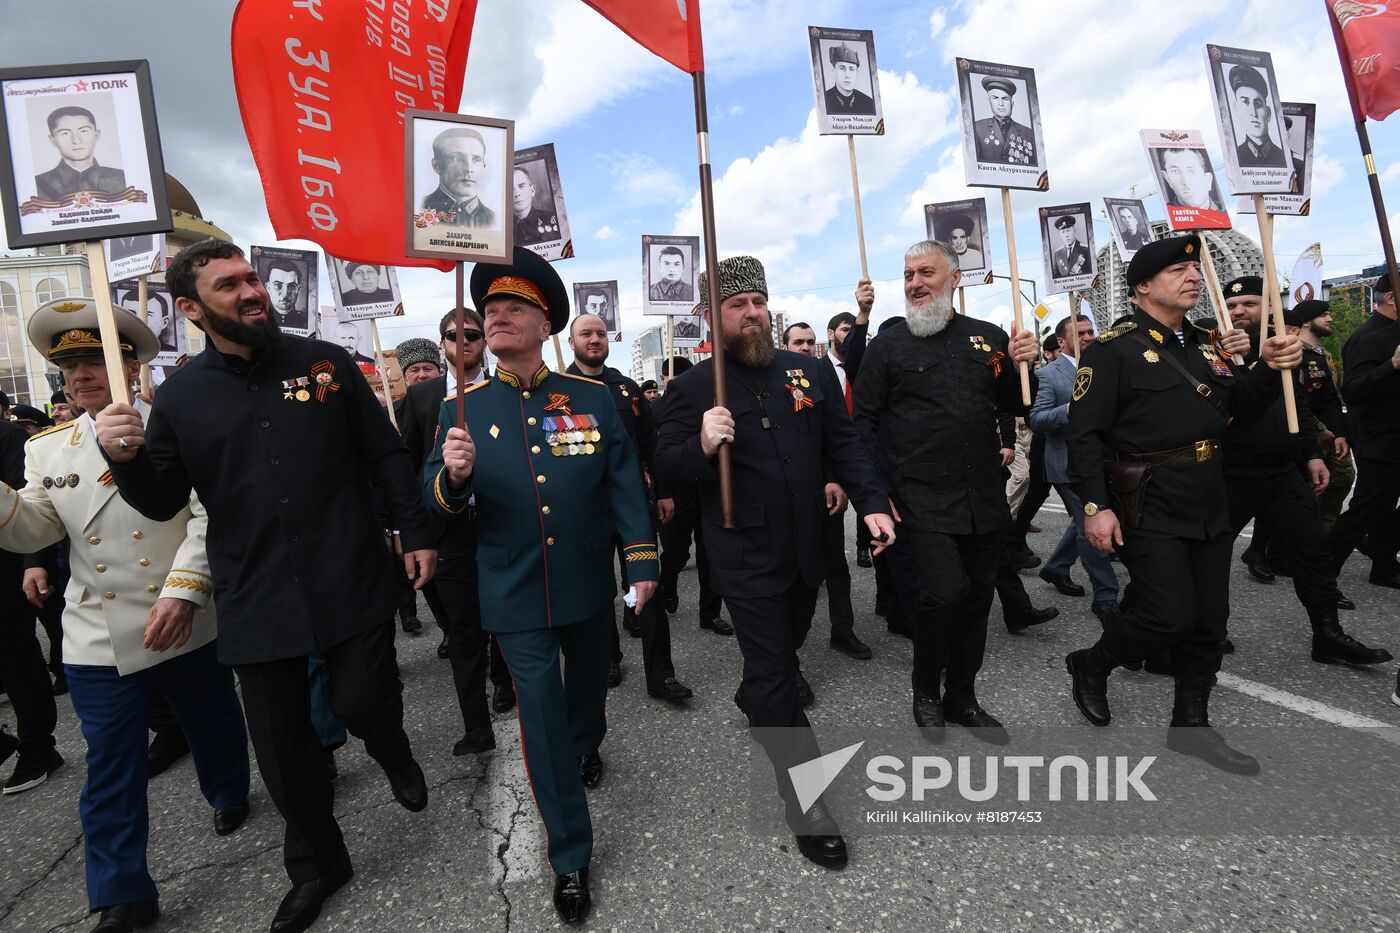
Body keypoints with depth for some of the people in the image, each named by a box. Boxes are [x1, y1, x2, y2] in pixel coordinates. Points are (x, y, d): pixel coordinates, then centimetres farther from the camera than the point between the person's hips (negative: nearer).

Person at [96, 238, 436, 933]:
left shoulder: (327, 363, 0)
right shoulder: (179, 395, 3)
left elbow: (386, 455, 3)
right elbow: (162, 501, 7)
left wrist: (416, 533, -1)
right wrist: (125, 458, -13)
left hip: (351, 586, -2)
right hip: (256, 601, 2)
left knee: (364, 704, 3)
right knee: (282, 745, 13)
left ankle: (395, 757, 42)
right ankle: (316, 863, 38)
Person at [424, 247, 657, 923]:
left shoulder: (592, 396, -4)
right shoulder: (462, 409, -3)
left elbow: (624, 481, -2)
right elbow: (437, 502, -4)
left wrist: (642, 562, -5)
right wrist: (452, 476, -27)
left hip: (587, 585, 1)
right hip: (514, 595, -1)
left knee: (589, 680, 24)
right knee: (541, 716, 5)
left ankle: (588, 748, 58)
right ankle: (570, 857, 23)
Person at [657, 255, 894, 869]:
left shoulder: (802, 370, 6)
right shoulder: (692, 388, -7)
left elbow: (842, 442, 5)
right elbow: (665, 468, -9)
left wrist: (871, 502, -7)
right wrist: (701, 446, -30)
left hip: (806, 547, 6)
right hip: (746, 559, -5)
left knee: (784, 650, 25)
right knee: (776, 670, 1)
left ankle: (751, 702, 56)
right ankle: (804, 798, 18)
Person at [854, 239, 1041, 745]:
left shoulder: (989, 337, 8)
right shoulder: (889, 344, -1)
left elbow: (1017, 408, 14)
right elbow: (863, 421, -3)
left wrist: (1021, 367, -6)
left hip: (985, 499, 4)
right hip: (923, 499, -4)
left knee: (976, 598, 12)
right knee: (944, 592, -13)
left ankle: (962, 698, 32)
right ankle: (926, 693, 15)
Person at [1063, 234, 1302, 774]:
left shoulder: (1205, 343, 14)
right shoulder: (1114, 348, -10)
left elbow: (1237, 407, 18)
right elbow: (1085, 433, -16)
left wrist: (1270, 368, -2)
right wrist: (1094, 507, -21)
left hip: (1210, 502, 8)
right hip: (1149, 507, -8)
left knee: (1209, 619, 11)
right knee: (1170, 617, -9)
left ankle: (1191, 725, 25)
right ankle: (1089, 666, 18)